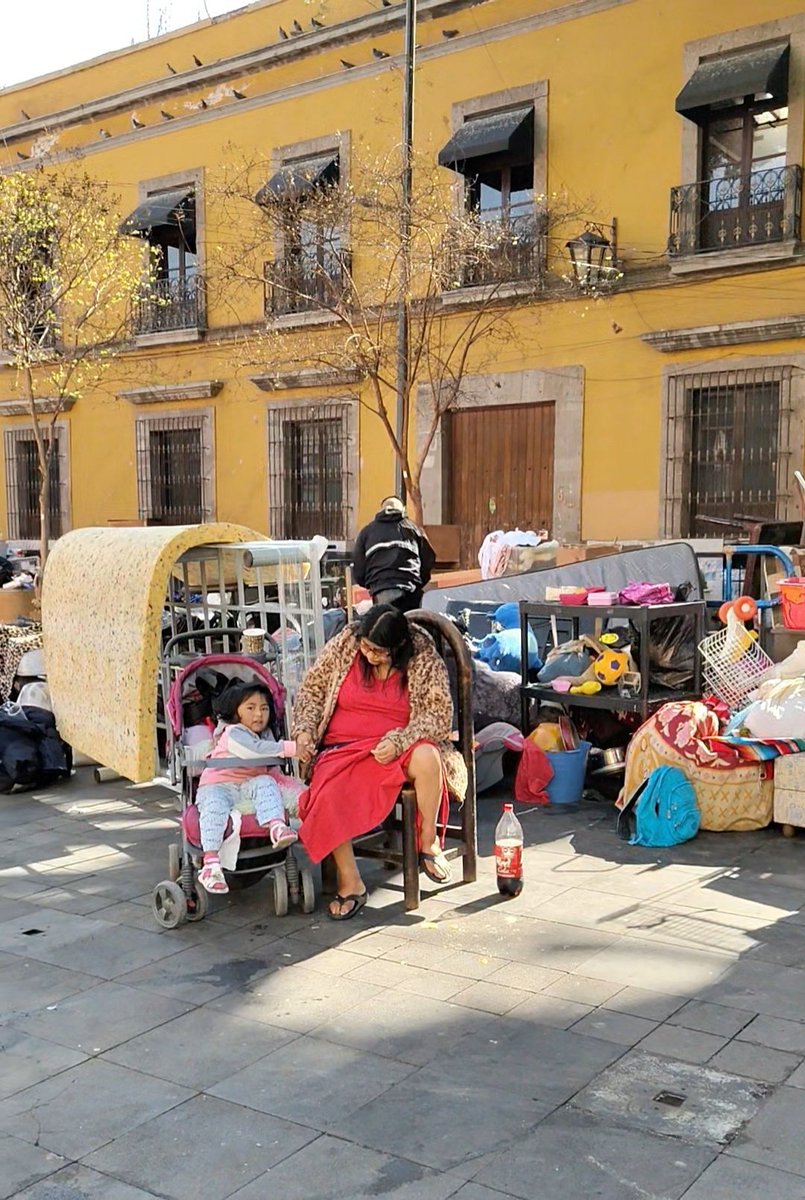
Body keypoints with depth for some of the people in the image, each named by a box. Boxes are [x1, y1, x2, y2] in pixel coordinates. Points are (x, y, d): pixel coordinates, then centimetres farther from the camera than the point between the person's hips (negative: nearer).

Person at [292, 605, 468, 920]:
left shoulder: (423, 658, -7)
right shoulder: (343, 646, -1)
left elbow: (439, 714, -9)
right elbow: (311, 689, 11)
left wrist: (398, 741, -23)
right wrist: (304, 730, -5)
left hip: (398, 748, -1)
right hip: (343, 748, 2)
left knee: (427, 757, -36)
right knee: (327, 796, -30)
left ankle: (428, 842, -12)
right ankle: (350, 884, -15)